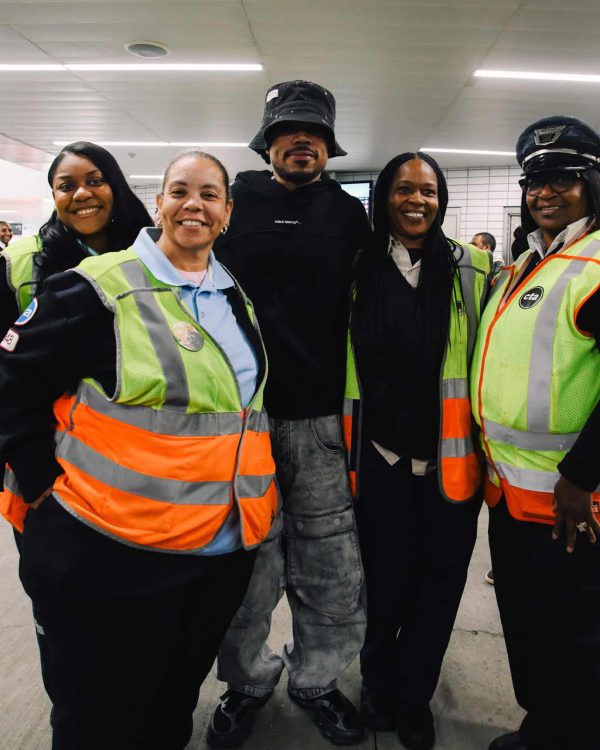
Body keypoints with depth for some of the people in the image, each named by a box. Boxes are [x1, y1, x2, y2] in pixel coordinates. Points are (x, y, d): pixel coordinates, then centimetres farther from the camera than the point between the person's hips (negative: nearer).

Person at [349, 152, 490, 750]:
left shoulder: (473, 270, 1)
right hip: (382, 454, 0)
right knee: (385, 576, 8)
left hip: (450, 457, 1)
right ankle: (378, 683, 37)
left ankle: (411, 697, 34)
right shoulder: (360, 272, 3)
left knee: (439, 579, 10)